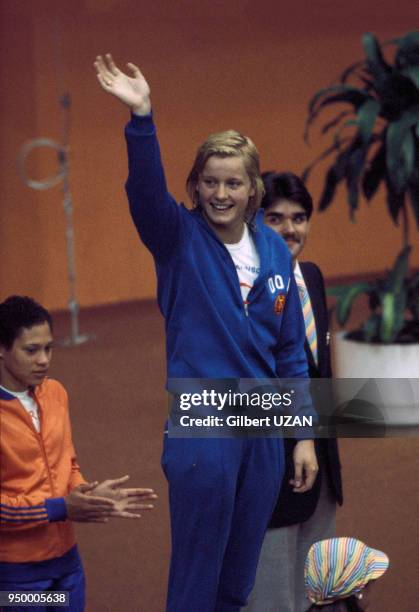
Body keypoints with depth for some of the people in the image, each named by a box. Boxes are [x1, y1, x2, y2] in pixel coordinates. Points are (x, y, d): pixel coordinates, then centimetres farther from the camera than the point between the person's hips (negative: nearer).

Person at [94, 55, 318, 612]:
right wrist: (141, 117, -43)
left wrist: (305, 435, 8)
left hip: (263, 429, 4)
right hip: (202, 428, -4)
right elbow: (146, 190, -27)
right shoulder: (180, 240, -6)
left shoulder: (275, 249, 6)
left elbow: (290, 349, 11)